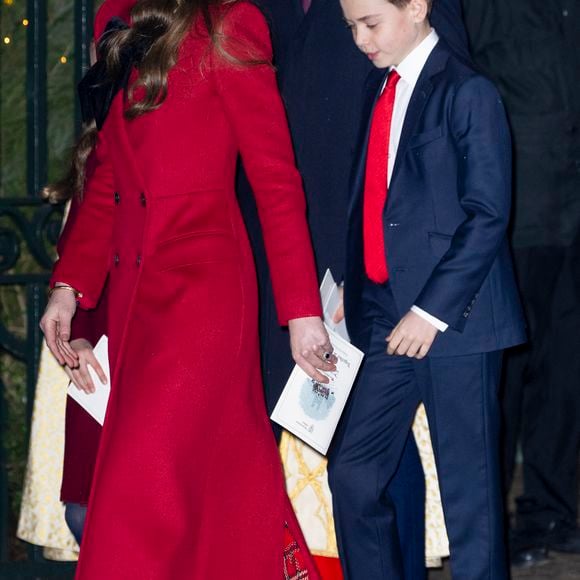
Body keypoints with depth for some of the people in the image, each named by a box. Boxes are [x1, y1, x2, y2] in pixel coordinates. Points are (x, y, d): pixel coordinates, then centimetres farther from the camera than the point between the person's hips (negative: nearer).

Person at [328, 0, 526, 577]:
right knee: (353, 471, 7)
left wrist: (433, 309, -16)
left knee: (468, 486, 0)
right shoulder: (379, 87, 13)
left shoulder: (467, 92, -9)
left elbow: (488, 215, -13)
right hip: (385, 315, 7)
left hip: (453, 317, -7)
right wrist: (353, 285, 9)